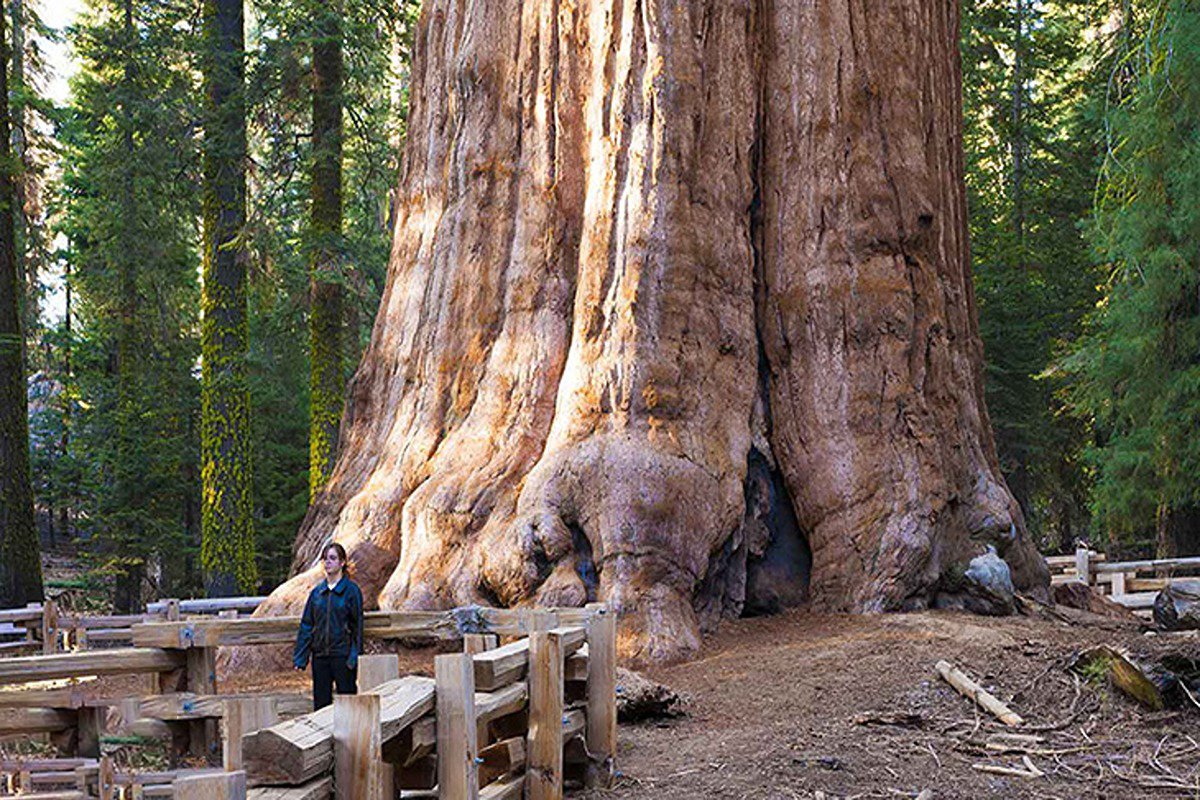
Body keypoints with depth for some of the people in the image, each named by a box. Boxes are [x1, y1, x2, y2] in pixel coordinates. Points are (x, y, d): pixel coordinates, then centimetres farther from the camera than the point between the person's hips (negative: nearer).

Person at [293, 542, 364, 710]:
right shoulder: (317, 592, 8)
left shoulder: (351, 590, -4)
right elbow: (306, 625, 10)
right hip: (320, 655, 4)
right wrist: (300, 656, 4)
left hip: (342, 654, -4)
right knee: (320, 701, 8)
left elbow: (357, 625, -5)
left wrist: (354, 656, -11)